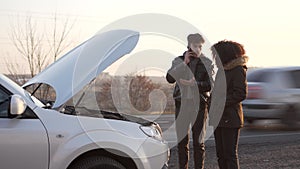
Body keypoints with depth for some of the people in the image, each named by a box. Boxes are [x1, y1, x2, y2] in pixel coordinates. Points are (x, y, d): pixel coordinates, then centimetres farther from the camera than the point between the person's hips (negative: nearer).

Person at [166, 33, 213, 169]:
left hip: (199, 103, -2)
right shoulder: (178, 60, 8)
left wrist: (194, 83, -20)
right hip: (181, 103, 2)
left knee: (198, 141, 1)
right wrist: (184, 63, -10)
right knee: (182, 140, 6)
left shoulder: (206, 63, 3)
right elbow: (170, 78, -7)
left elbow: (209, 85, -5)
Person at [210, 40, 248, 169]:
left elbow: (240, 94, -16)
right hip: (218, 118, 9)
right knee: (220, 153, 10)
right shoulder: (222, 70, 16)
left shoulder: (238, 69, -10)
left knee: (230, 153, -6)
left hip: (230, 118, -8)